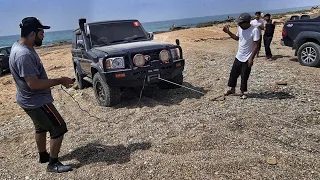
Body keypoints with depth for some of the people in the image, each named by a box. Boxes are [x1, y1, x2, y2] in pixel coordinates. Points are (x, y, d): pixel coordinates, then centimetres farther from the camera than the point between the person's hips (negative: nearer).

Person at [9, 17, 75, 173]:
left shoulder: (22, 47, 4)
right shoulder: (23, 54, -29)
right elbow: (34, 84, -31)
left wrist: (57, 81, 9)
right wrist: (60, 81, -22)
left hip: (32, 100, 11)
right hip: (35, 101, -11)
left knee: (41, 127, 26)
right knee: (59, 128, -1)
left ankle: (43, 156, 45)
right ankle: (53, 164, 13)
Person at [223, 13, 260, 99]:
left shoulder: (254, 30, -20)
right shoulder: (240, 28, 0)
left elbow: (256, 46, -19)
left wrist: (251, 58, -22)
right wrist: (228, 32, 8)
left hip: (247, 59, -6)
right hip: (238, 56, 6)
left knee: (244, 77, 3)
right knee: (233, 73, 13)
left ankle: (242, 92, 21)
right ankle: (232, 89, 31)